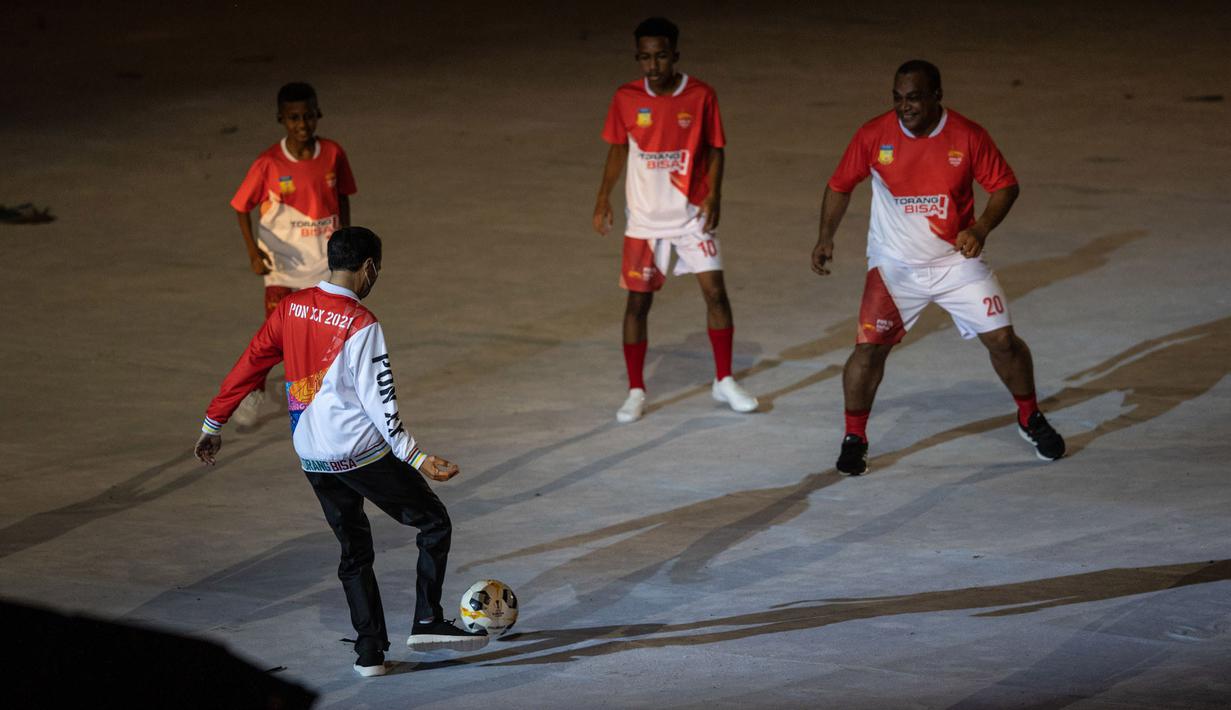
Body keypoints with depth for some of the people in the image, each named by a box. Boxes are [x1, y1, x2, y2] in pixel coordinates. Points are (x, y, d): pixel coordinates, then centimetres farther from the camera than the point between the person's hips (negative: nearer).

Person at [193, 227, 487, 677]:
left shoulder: (291, 308, 3)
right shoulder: (361, 324, -15)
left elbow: (248, 367, 7)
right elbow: (379, 402, -18)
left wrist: (214, 423, 16)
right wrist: (417, 459, -16)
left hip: (312, 458, 6)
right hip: (363, 453, -6)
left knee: (354, 551, 17)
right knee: (434, 523, 7)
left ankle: (370, 652, 12)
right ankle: (427, 622, 0)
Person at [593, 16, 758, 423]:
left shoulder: (700, 95, -9)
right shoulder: (627, 99, -6)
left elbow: (714, 149, -1)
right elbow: (618, 149, 6)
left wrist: (713, 195, -14)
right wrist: (603, 200, 4)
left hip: (692, 214, 0)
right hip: (645, 218, 1)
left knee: (715, 291, -4)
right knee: (638, 301, 1)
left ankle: (724, 382, 12)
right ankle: (636, 391, 12)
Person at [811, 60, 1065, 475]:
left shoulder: (968, 136, -13)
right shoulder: (874, 136, -11)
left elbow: (1004, 185, -3)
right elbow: (840, 186, 3)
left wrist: (980, 229, -19)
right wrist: (826, 237, -5)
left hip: (956, 259, 1)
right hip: (894, 265, 0)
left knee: (1002, 340, 0)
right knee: (870, 347, -13)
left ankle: (1030, 420, 25)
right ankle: (854, 438, 5)